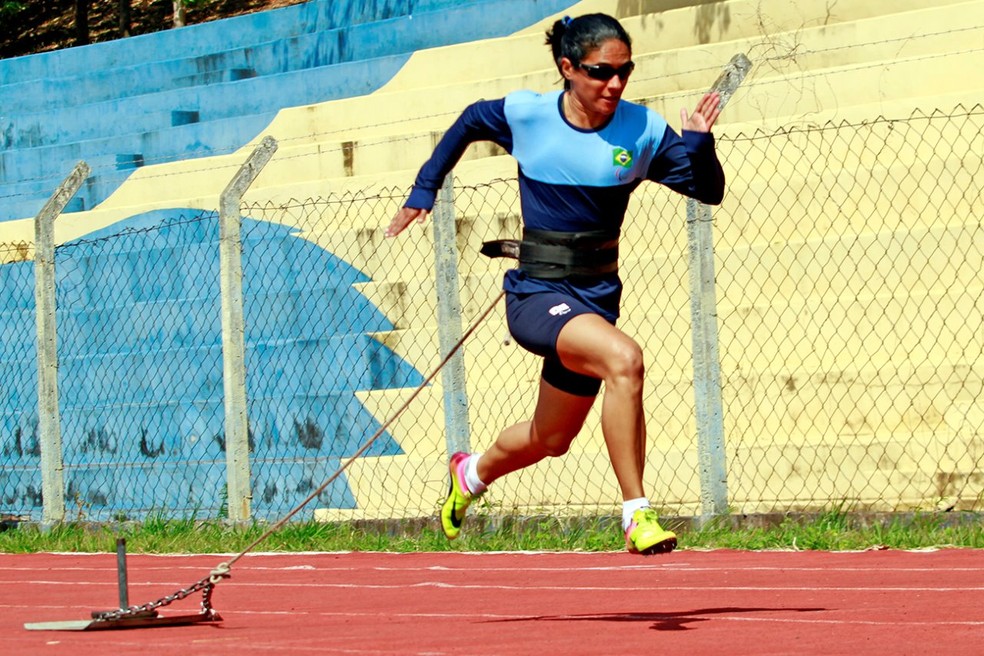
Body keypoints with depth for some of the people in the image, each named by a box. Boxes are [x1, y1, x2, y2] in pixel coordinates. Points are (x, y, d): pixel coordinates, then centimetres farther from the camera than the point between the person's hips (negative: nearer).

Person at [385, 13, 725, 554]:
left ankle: (472, 473, 53)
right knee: (623, 358, -32)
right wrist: (424, 189, 14)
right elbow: (469, 123, 14)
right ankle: (637, 517, -29)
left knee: (551, 439, 19)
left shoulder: (643, 131, -5)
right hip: (537, 295, -4)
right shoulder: (526, 114, -7)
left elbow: (709, 191, -4)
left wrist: (699, 142, -22)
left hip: (595, 299, 4)